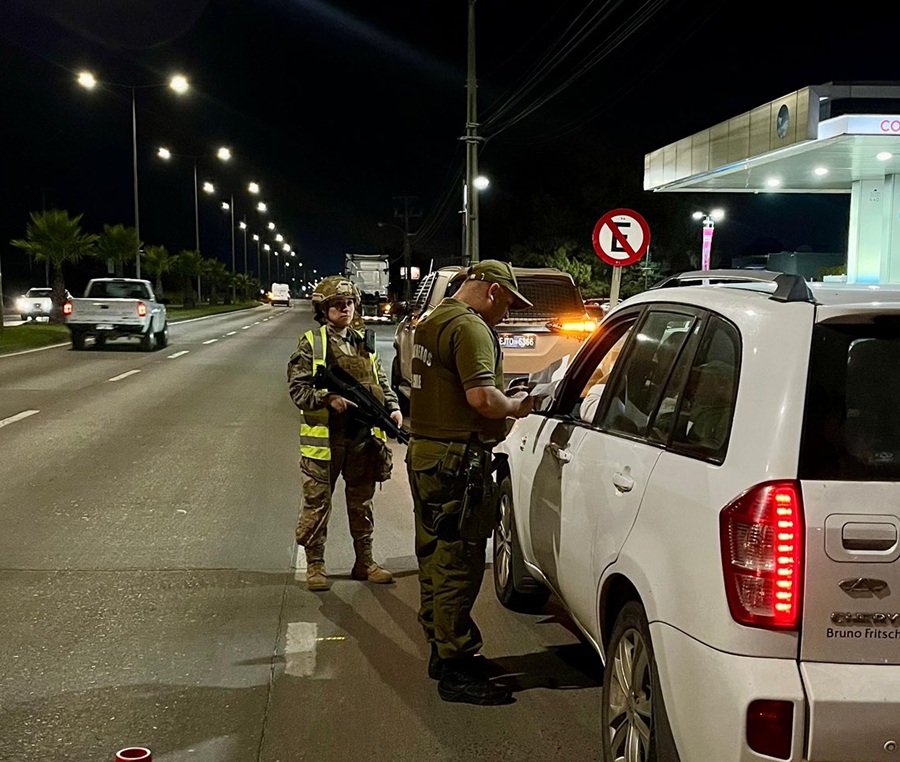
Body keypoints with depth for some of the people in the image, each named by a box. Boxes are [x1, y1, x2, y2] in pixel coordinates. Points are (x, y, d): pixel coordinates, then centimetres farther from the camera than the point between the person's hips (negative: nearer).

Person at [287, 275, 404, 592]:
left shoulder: (364, 343, 11)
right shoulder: (311, 344, -4)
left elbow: (381, 382, 15)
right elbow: (297, 387, -9)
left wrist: (393, 408, -3)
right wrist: (328, 399, -24)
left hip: (363, 436, 5)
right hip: (324, 435, -4)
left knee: (362, 502, 13)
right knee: (317, 502, 2)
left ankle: (364, 562, 25)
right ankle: (315, 565, 15)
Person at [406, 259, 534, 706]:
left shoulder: (430, 322, 17)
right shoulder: (470, 327, -16)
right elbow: (481, 398, -26)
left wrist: (504, 404, 16)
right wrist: (516, 406, -7)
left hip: (424, 452, 11)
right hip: (456, 460, -11)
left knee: (435, 559, 18)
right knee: (458, 566, -4)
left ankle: (442, 650, 31)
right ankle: (456, 671, 3)